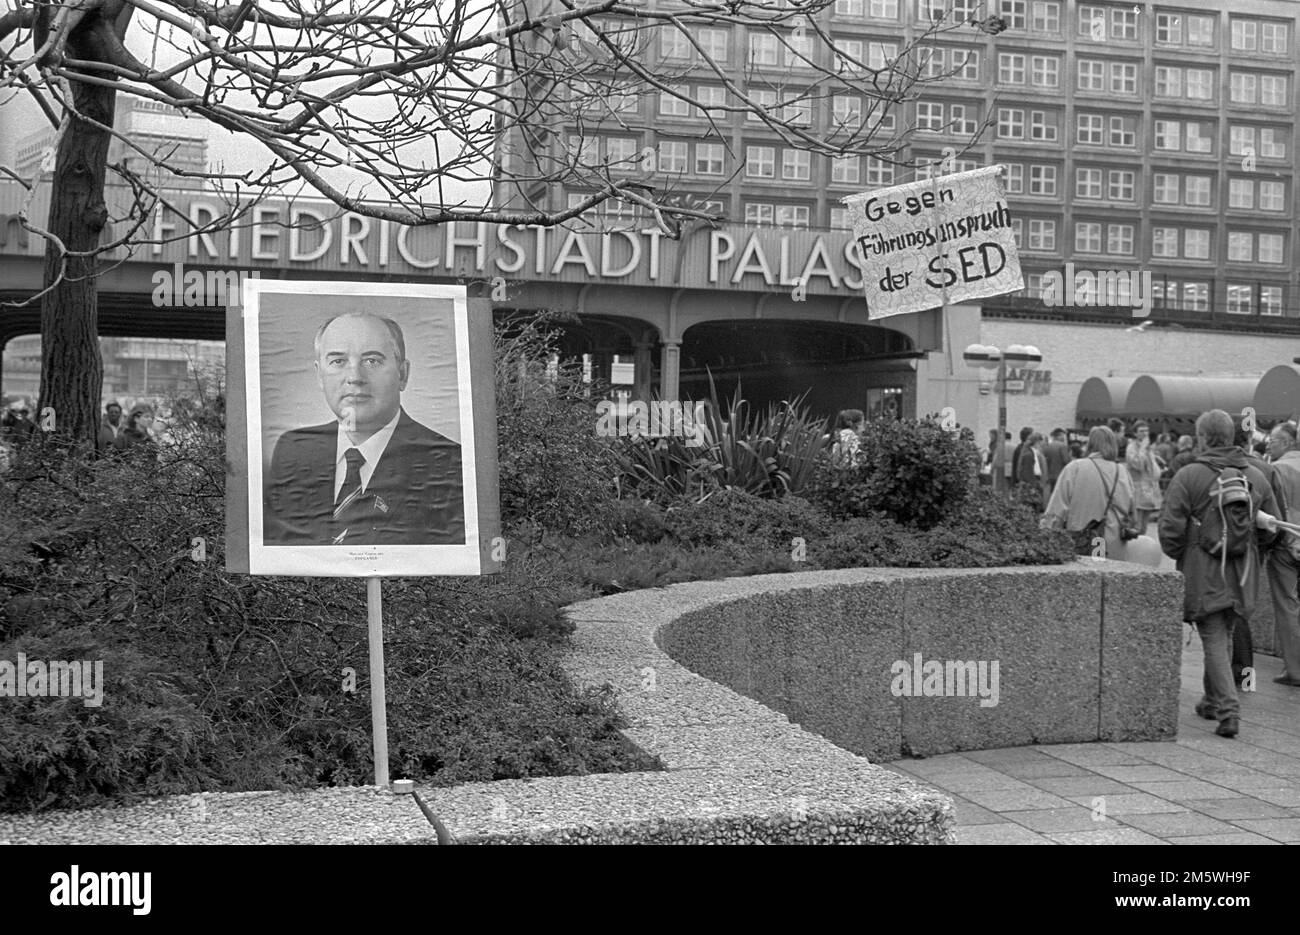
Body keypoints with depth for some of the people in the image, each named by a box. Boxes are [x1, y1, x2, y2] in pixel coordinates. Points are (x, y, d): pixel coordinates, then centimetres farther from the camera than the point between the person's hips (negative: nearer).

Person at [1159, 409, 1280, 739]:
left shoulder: (1188, 476, -11)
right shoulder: (1256, 477, 4)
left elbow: (1170, 529, -12)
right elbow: (1271, 527, 10)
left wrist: (1177, 556, 6)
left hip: (1203, 575, -5)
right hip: (1243, 576, 5)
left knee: (1214, 640, -2)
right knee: (1225, 637, 19)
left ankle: (1228, 711, -12)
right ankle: (1212, 700, 33)